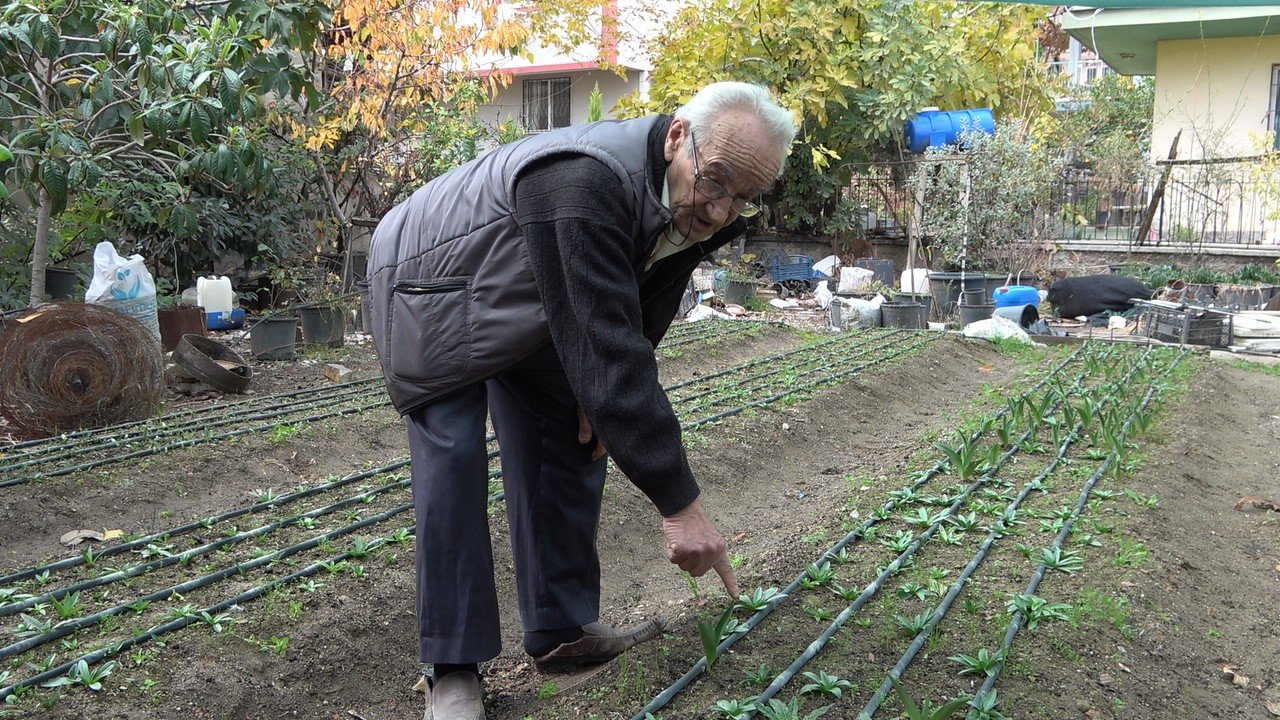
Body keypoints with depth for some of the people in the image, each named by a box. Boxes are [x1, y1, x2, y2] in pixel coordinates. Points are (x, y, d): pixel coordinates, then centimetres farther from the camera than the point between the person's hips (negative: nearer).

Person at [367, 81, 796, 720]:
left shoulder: (696, 208, -15)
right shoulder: (584, 184, -42)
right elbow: (602, 345, -45)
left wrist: (601, 394, -10)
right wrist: (679, 503, -43)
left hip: (523, 303, 8)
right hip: (432, 283, -8)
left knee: (572, 445, 5)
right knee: (452, 457, -15)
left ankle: (560, 630, 17)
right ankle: (451, 665, -4)